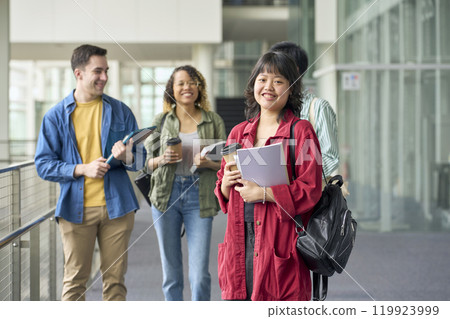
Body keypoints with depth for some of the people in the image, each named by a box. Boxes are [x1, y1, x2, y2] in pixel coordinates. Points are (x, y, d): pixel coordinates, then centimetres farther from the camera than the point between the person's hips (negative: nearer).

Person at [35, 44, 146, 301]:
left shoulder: (120, 111, 9)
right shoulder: (56, 116, 3)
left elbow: (140, 157, 11)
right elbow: (44, 164, -1)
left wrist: (127, 157, -13)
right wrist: (82, 169, -16)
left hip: (116, 206, 2)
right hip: (76, 209, -2)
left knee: (115, 278, 6)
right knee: (75, 281, 2)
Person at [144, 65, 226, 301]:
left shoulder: (214, 121, 6)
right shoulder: (161, 121, 8)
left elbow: (225, 164, 9)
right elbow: (147, 162, 11)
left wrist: (209, 163, -12)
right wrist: (162, 160, -10)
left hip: (199, 198, -1)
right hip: (166, 196, 1)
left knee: (200, 275, -7)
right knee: (171, 274, 7)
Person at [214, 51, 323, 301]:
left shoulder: (300, 131, -2)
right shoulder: (238, 133, 15)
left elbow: (310, 190, -10)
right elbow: (223, 196, 20)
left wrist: (263, 193, -15)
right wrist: (226, 184, -2)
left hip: (280, 246, -5)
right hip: (240, 244, 5)